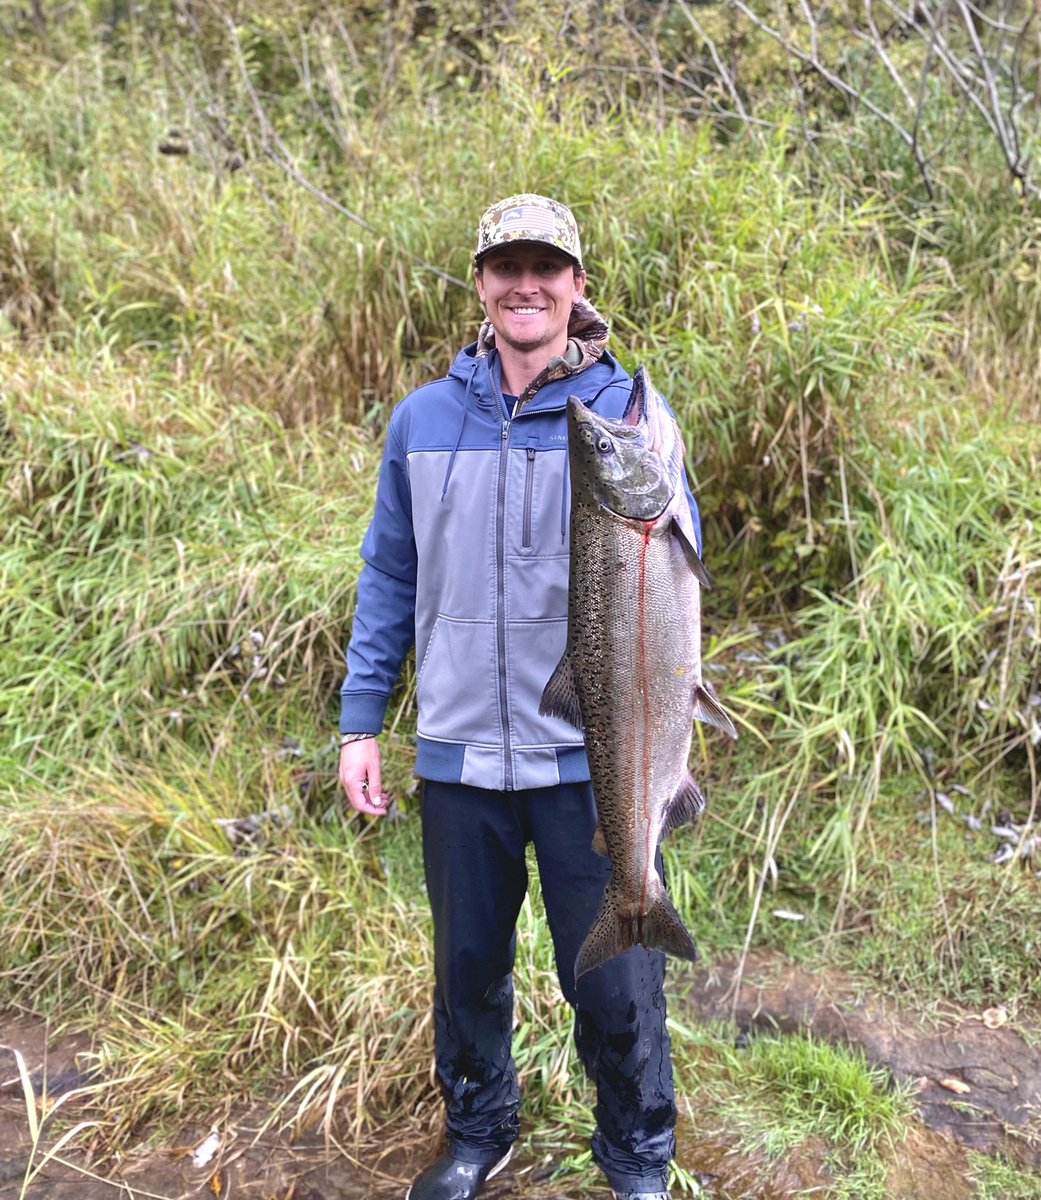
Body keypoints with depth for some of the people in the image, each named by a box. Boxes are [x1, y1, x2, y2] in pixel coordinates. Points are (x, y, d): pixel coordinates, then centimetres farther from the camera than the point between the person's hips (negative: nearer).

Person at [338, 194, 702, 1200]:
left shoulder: (630, 412, -3)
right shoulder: (422, 419, 4)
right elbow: (390, 578, 9)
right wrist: (359, 721, 6)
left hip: (594, 756, -2)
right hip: (458, 752, 3)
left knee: (615, 983, 8)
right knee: (466, 966, 18)